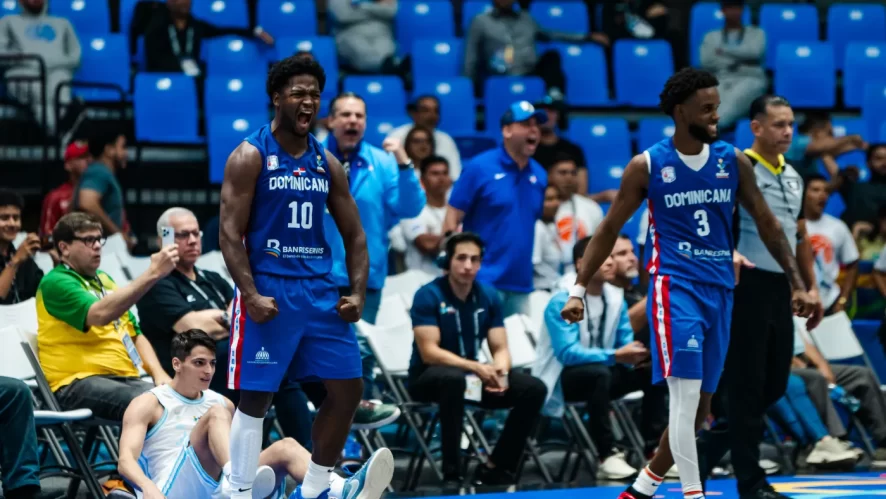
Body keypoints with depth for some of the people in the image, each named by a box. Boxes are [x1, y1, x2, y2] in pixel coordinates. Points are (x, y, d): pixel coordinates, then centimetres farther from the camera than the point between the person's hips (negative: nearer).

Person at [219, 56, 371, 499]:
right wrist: (251, 296, -20)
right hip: (268, 290, -6)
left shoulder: (327, 164, 12)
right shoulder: (250, 157, -5)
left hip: (319, 289, 6)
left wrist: (357, 293, 1)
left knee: (347, 389, 5)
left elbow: (354, 235, 15)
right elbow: (230, 234, -10)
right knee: (256, 397, -4)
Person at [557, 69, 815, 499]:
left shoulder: (733, 161, 5)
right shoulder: (647, 165, -4)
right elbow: (609, 229, 3)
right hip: (675, 284, -5)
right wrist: (579, 289, -3)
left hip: (720, 289, 5)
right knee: (685, 393, -17)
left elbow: (767, 225, 12)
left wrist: (797, 283, 7)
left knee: (700, 403, 7)